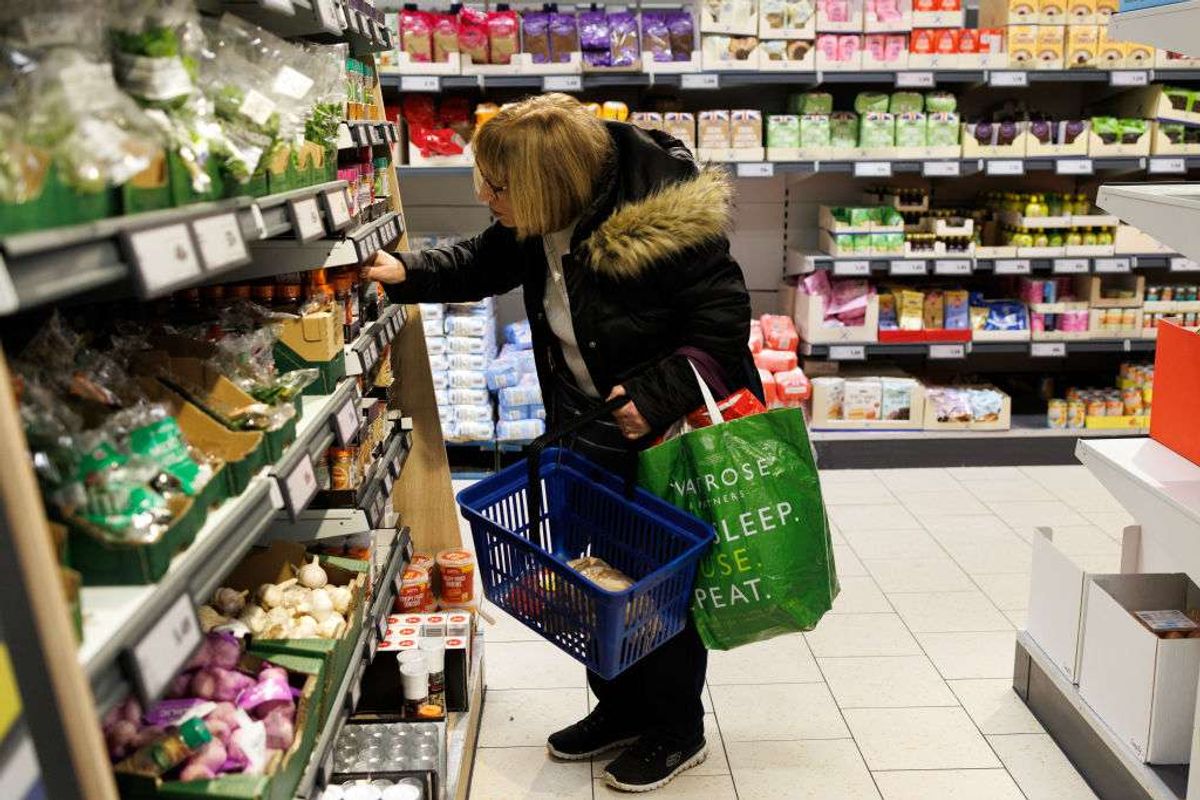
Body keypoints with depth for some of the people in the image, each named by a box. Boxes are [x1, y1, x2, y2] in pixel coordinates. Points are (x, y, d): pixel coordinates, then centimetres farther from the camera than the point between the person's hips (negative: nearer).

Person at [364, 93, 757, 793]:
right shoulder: (540, 222, -7)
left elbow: (723, 322, -23)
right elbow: (485, 263, 11)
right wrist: (405, 274, -2)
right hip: (589, 427, 7)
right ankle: (620, 708, 39)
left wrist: (655, 395, -29)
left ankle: (677, 731, 30)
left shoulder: (665, 225, -29)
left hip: (674, 431, -7)